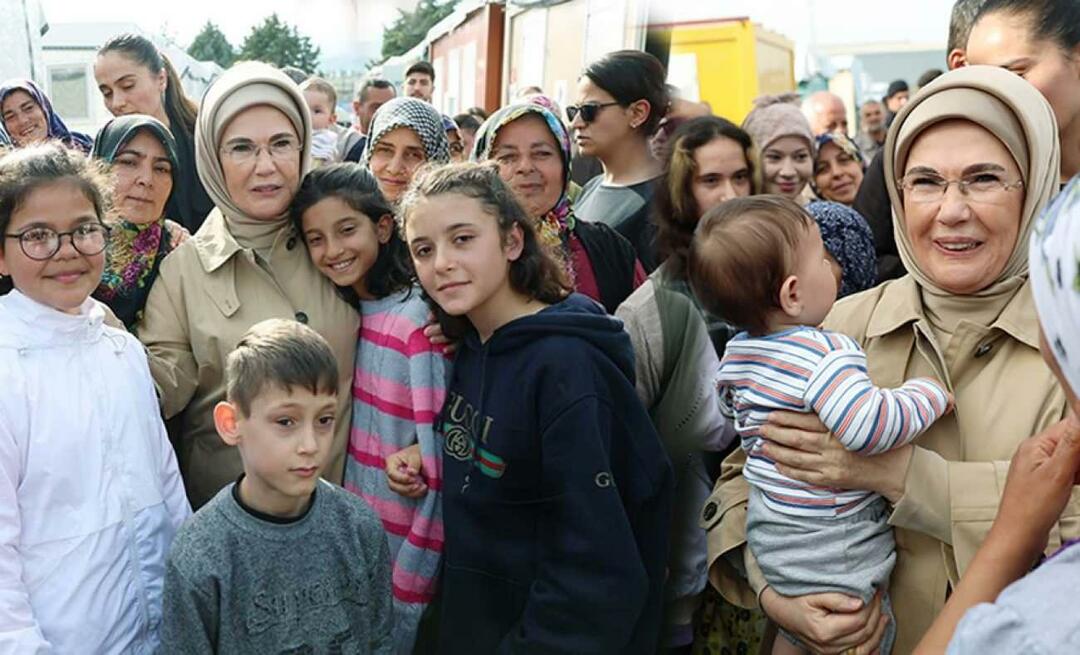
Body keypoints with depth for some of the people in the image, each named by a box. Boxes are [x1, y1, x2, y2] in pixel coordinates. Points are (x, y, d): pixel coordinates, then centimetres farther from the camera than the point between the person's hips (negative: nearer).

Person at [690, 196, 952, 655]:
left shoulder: (735, 353, 1)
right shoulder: (825, 356, -28)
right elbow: (871, 426, -40)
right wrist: (929, 393, -23)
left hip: (767, 527, 8)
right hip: (830, 547, -8)